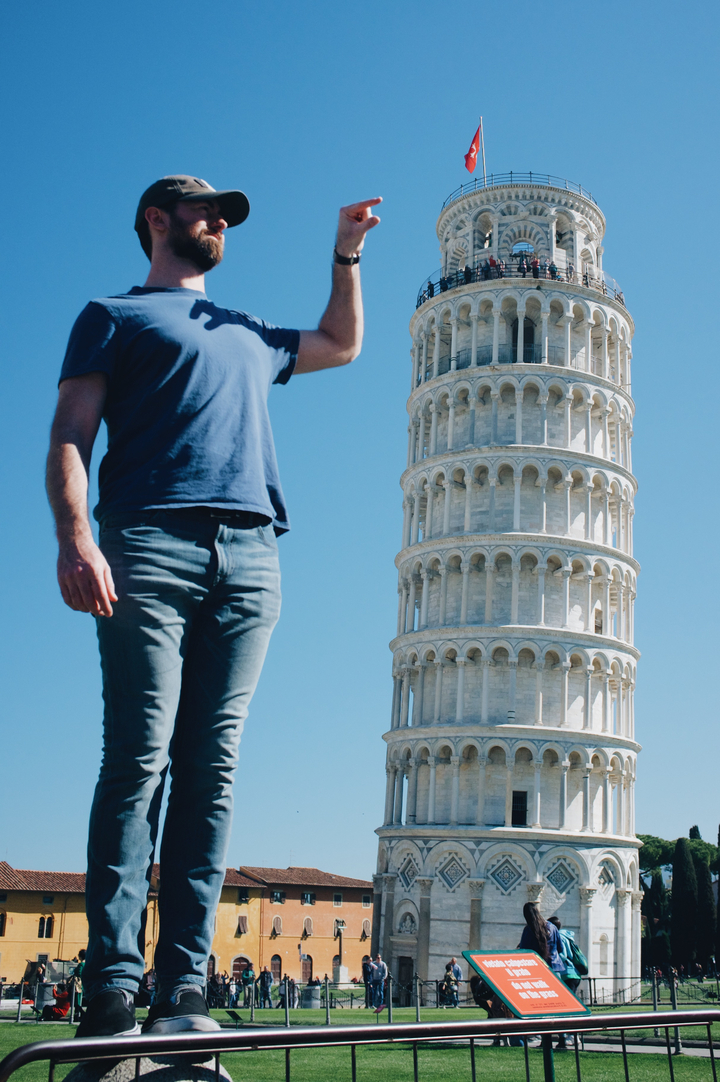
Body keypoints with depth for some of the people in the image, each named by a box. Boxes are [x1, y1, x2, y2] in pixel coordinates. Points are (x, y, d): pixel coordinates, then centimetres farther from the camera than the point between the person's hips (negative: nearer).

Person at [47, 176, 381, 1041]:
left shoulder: (250, 337, 34)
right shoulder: (113, 316, 19)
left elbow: (342, 345, 52)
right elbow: (69, 435, 4)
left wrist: (345, 254, 44)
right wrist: (75, 538, -13)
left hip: (249, 556, 4)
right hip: (151, 543, -4)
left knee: (211, 769, -5)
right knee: (139, 759, -13)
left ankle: (183, 987, -5)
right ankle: (111, 988, -11)